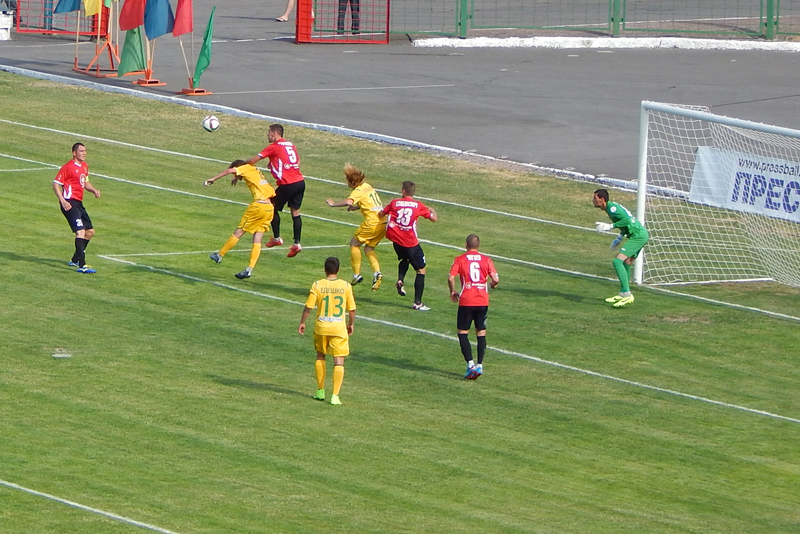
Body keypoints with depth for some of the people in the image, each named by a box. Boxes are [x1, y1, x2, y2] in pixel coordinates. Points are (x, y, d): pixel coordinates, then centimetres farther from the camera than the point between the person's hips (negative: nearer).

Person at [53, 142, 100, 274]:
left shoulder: (85, 166, 16)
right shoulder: (68, 167, -11)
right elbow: (56, 184, -11)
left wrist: (94, 190, 10)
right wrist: (62, 201, -22)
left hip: (78, 203, 10)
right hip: (69, 203, -10)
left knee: (90, 231, 15)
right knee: (80, 231, -21)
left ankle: (75, 260, 29)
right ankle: (82, 266, -26)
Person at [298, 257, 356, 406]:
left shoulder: (317, 285, -6)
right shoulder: (346, 286, -5)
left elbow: (308, 307, -5)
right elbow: (352, 309, 0)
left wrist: (302, 323, 9)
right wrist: (351, 324, 17)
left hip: (321, 327, 1)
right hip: (339, 328, -1)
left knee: (320, 357, 21)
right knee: (339, 361, 2)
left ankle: (320, 391, 26)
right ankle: (335, 396, -7)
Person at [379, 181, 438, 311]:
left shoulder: (395, 203, 1)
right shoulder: (418, 205, -4)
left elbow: (381, 214, 12)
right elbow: (434, 218, 1)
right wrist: (432, 210, 23)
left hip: (396, 239, 3)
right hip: (411, 242, -3)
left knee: (404, 259, 34)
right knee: (421, 271, 7)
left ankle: (400, 280, 7)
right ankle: (417, 303, 0)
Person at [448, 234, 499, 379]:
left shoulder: (460, 260, 0)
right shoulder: (486, 260, 4)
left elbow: (451, 278, -11)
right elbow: (496, 279, -2)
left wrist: (453, 292, 7)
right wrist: (492, 285, 21)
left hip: (466, 302, -2)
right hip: (483, 301, 2)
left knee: (462, 332, 6)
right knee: (481, 333, 12)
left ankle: (470, 363, -8)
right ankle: (480, 365, 4)